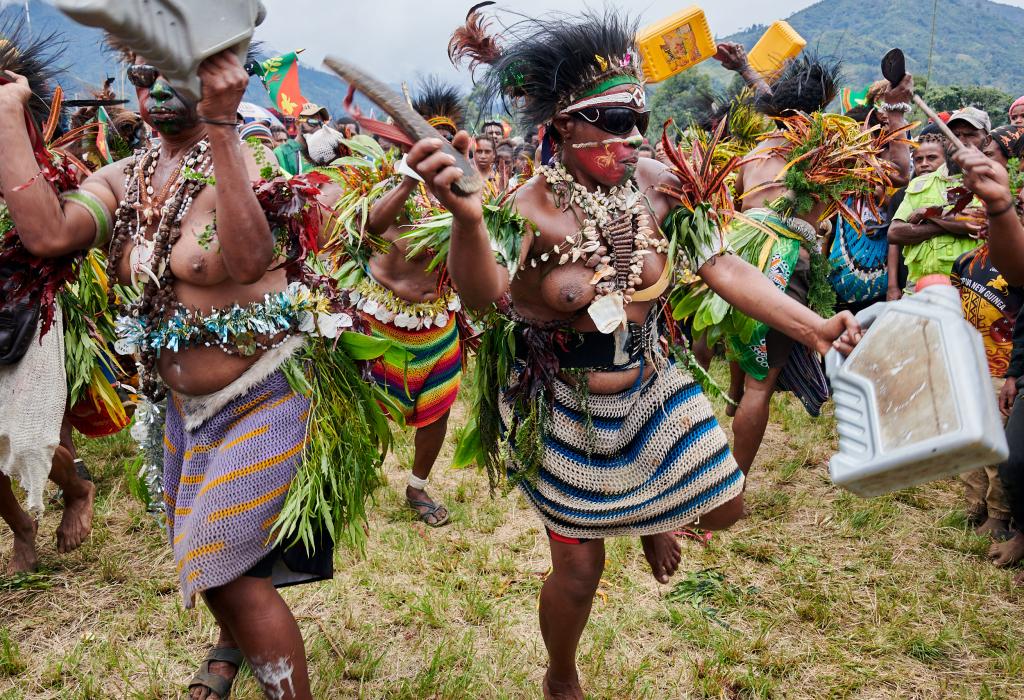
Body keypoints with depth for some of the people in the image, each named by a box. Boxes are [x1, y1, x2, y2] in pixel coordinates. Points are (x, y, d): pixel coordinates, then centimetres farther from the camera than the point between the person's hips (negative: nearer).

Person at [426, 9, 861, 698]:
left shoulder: (659, 186, -11)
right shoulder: (529, 212, -26)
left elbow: (722, 266, -9)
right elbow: (483, 295, -43)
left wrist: (813, 327, -17)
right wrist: (467, 219, -65)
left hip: (651, 386, 5)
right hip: (564, 411, -4)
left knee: (724, 506, 13)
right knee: (579, 569, 8)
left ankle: (654, 522, 51)